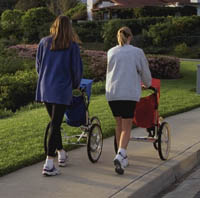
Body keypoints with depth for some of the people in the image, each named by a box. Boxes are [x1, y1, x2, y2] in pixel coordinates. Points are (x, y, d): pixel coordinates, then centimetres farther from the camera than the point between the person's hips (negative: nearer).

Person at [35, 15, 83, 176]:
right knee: (55, 125, -5)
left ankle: (61, 154, 31)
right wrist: (75, 84, 16)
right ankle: (49, 164, -10)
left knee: (54, 122, 19)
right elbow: (77, 68, -2)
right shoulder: (72, 45, -3)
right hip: (62, 90, -4)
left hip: (44, 89, 4)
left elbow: (38, 65, 13)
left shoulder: (44, 42, 6)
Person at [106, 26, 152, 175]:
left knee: (119, 125, 16)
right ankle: (120, 155, -21)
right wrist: (147, 84, 31)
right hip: (129, 93, -4)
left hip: (112, 92, 4)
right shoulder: (137, 52, 2)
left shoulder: (111, 52, 12)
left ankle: (122, 157, 21)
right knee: (127, 127, -1)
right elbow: (145, 72, 10)